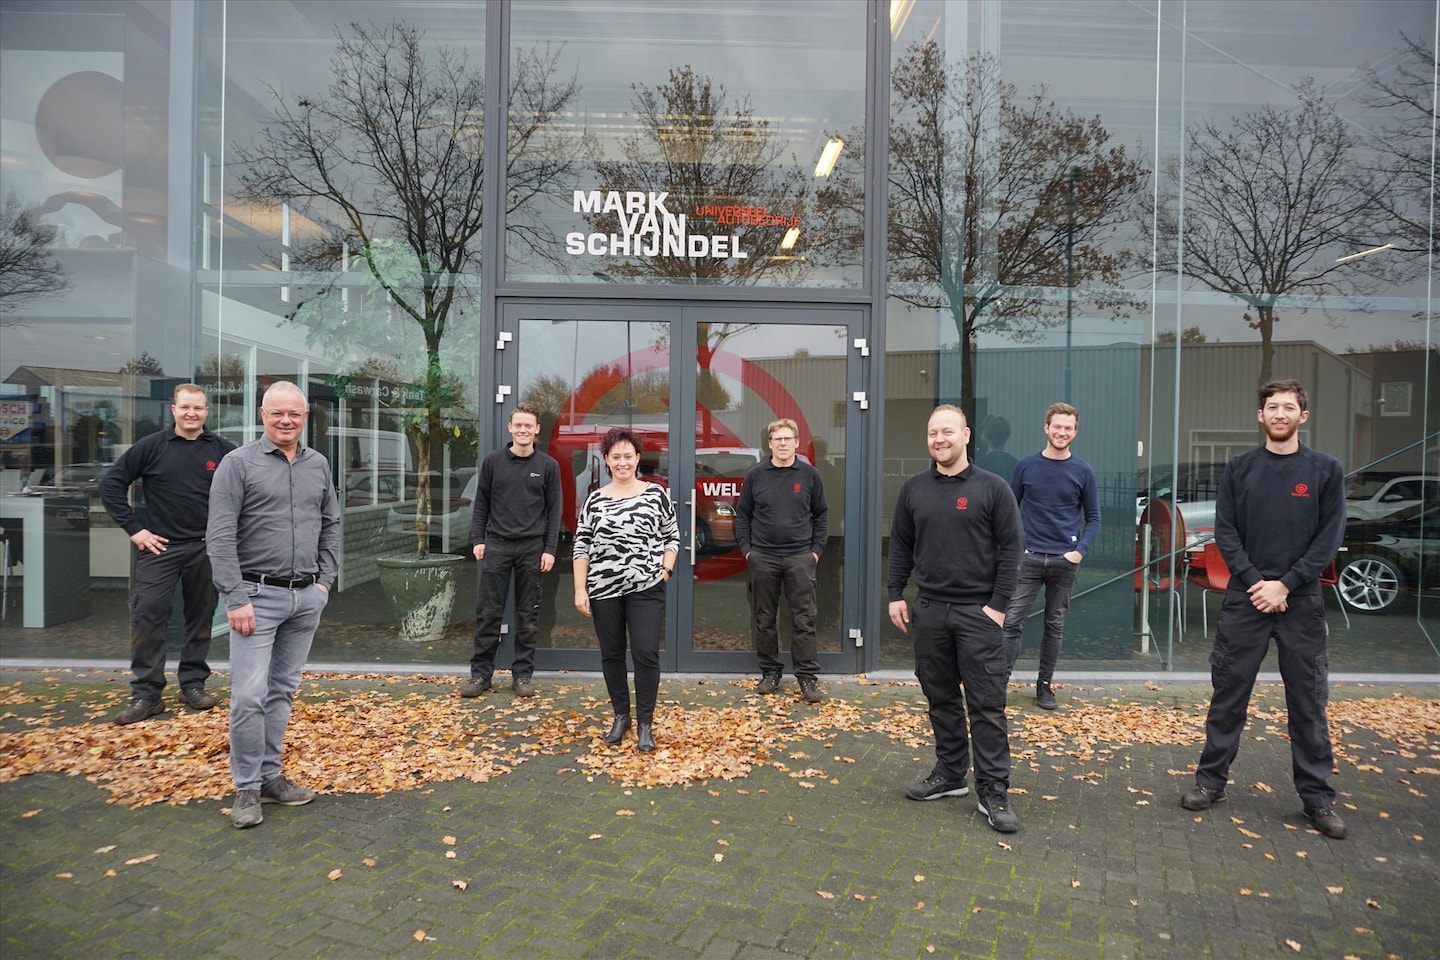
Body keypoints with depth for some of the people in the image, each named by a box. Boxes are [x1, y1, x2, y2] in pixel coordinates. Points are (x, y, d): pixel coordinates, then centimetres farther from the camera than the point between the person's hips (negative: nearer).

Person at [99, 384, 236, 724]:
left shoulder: (222, 450, 1)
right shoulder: (151, 446, -2)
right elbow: (111, 484, 0)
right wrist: (133, 529, -5)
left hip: (207, 548, 1)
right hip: (159, 547, -1)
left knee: (201, 620, 9)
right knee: (147, 619, -3)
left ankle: (193, 684, 22)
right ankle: (146, 694, 8)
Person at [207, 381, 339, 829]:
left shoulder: (318, 465, 10)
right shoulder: (239, 463, -5)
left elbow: (330, 526, 16)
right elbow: (220, 537, -10)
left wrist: (325, 580, 8)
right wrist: (235, 599, -14)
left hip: (307, 598, 5)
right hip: (258, 597, -5)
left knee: (283, 692, 13)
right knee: (249, 695, -5)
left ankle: (270, 776, 24)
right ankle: (247, 788, 10)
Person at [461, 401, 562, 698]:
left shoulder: (548, 466, 2)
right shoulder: (492, 461, 4)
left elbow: (553, 510, 2)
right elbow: (481, 503, 7)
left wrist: (550, 549, -4)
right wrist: (478, 539, -1)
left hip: (532, 548, 0)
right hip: (496, 545, 0)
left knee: (528, 616, 6)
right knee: (488, 613, 3)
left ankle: (523, 673, 16)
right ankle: (481, 672, 14)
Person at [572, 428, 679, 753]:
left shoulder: (656, 493, 2)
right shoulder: (595, 500, 5)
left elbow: (672, 537, 7)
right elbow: (582, 546, 5)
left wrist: (665, 571, -5)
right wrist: (580, 590, -1)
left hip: (646, 589, -2)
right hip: (604, 590, 2)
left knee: (646, 654, -5)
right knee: (611, 654, 11)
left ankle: (645, 723, 10)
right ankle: (621, 715, 28)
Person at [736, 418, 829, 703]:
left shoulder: (810, 474, 4)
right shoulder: (755, 475, 4)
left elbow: (821, 514, 8)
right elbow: (742, 514, 8)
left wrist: (817, 549, 0)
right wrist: (746, 549, 0)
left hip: (800, 558, -1)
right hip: (762, 558, 1)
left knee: (804, 620, 1)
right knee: (765, 620, 8)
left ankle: (807, 676, 8)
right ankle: (770, 672, 21)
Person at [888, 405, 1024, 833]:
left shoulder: (992, 488, -3)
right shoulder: (914, 489, 7)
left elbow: (1010, 549, -5)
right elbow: (901, 546, 11)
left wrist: (998, 605, -11)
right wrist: (895, 595, 4)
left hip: (978, 613, -4)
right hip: (929, 611, 4)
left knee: (987, 704, -1)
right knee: (941, 698, 12)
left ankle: (994, 791, 7)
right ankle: (950, 774, 26)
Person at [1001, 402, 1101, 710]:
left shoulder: (1083, 471, 2)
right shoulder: (1026, 466, 2)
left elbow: (1093, 518, 6)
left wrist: (1080, 551, -7)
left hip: (1065, 561, 1)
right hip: (1028, 558, 0)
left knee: (1055, 625, 10)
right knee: (1012, 621, -5)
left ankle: (1044, 684, 22)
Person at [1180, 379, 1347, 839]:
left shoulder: (1325, 469, 2)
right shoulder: (1239, 468, 4)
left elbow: (1330, 537, -2)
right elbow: (1224, 531, 1)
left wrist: (1285, 584, -12)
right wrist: (1255, 581, -11)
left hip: (1302, 601, 0)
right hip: (1245, 597, 1)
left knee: (1309, 700, 7)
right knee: (1228, 694, 6)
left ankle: (1317, 794, 20)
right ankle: (1211, 780, 18)